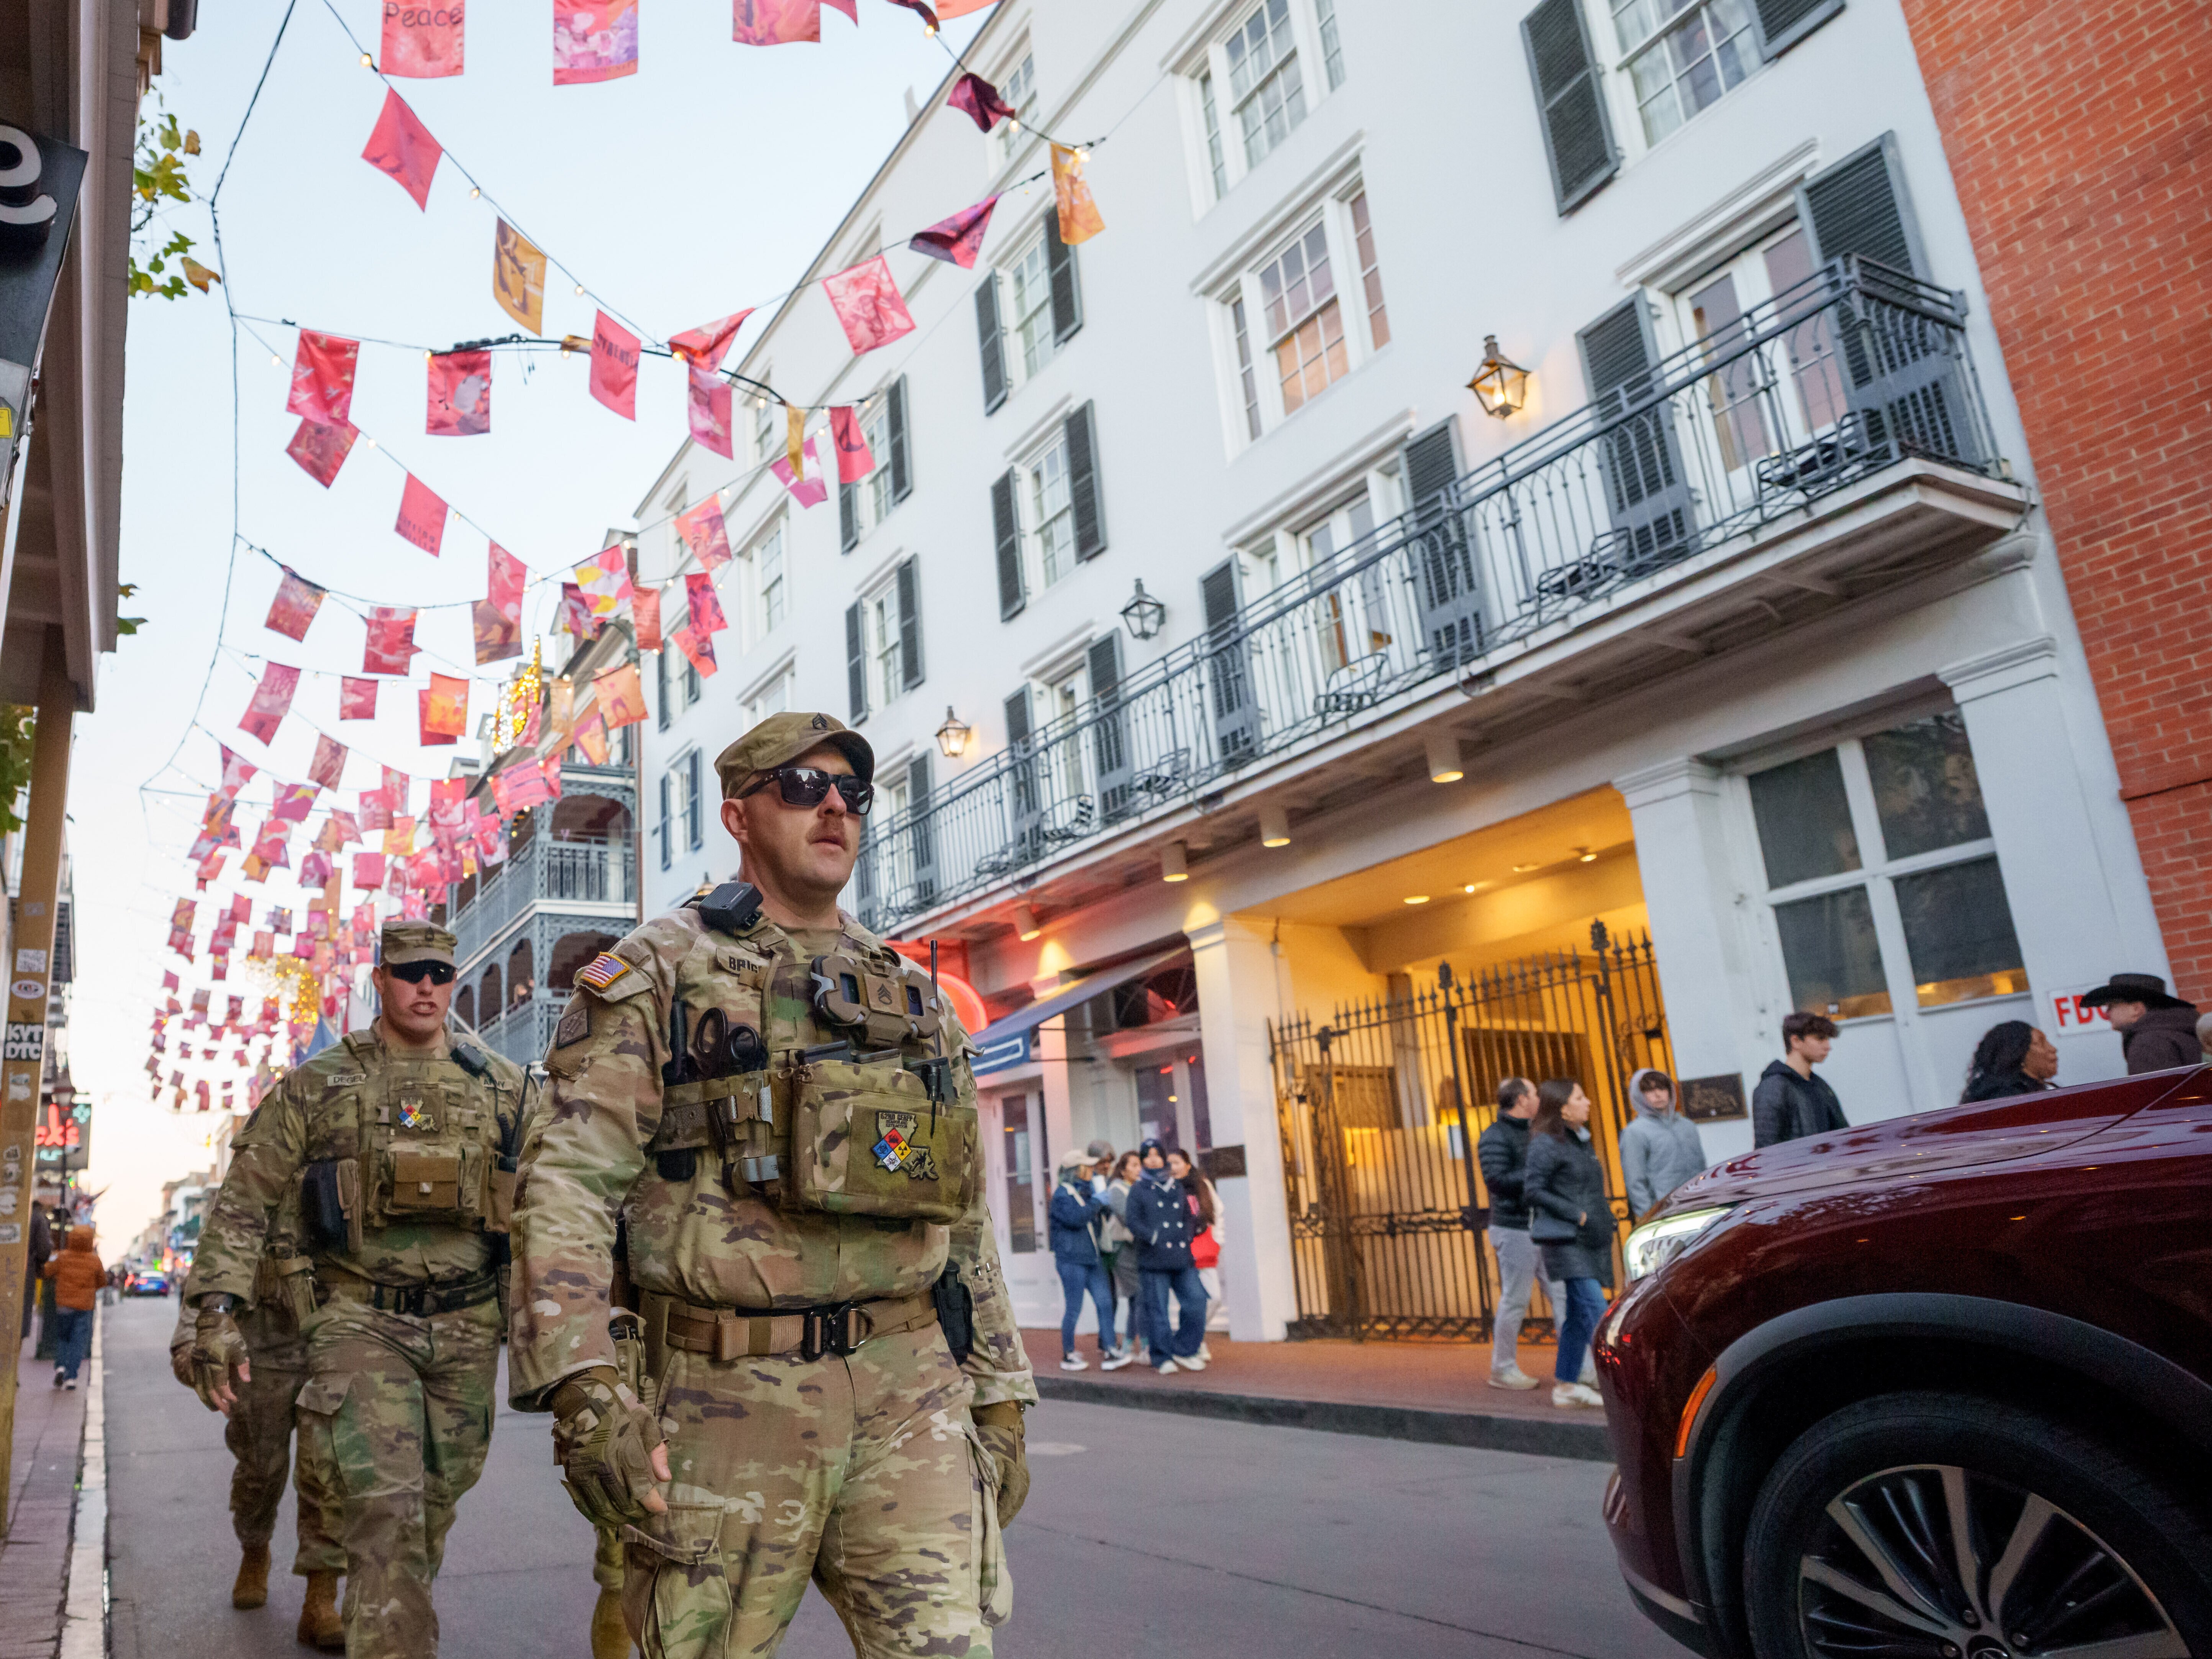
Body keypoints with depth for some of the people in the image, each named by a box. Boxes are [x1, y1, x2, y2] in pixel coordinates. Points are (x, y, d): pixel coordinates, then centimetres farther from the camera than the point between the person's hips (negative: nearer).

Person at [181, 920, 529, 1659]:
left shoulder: (501, 1087, 5)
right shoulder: (316, 1085, 2)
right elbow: (243, 1202, 1)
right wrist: (218, 1311, -9)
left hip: (467, 1329, 3)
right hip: (360, 1322, -2)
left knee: (437, 1504, 16)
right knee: (385, 1509, -14)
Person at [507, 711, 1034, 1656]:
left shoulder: (913, 996, 15)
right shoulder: (658, 974, 2)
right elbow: (569, 1180, -9)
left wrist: (999, 1395, 12)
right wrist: (582, 1387, -21)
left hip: (913, 1398, 3)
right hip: (731, 1399, -3)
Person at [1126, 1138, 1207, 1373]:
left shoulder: (1177, 1189, 19)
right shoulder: (1139, 1191, 6)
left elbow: (1189, 1217, 22)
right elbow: (1134, 1222, -4)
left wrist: (1187, 1236, 3)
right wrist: (1154, 1237, -17)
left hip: (1181, 1257, 4)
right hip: (1154, 1259, -4)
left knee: (1196, 1300, -5)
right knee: (1157, 1308, -3)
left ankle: (1184, 1351, 10)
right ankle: (1162, 1358, 8)